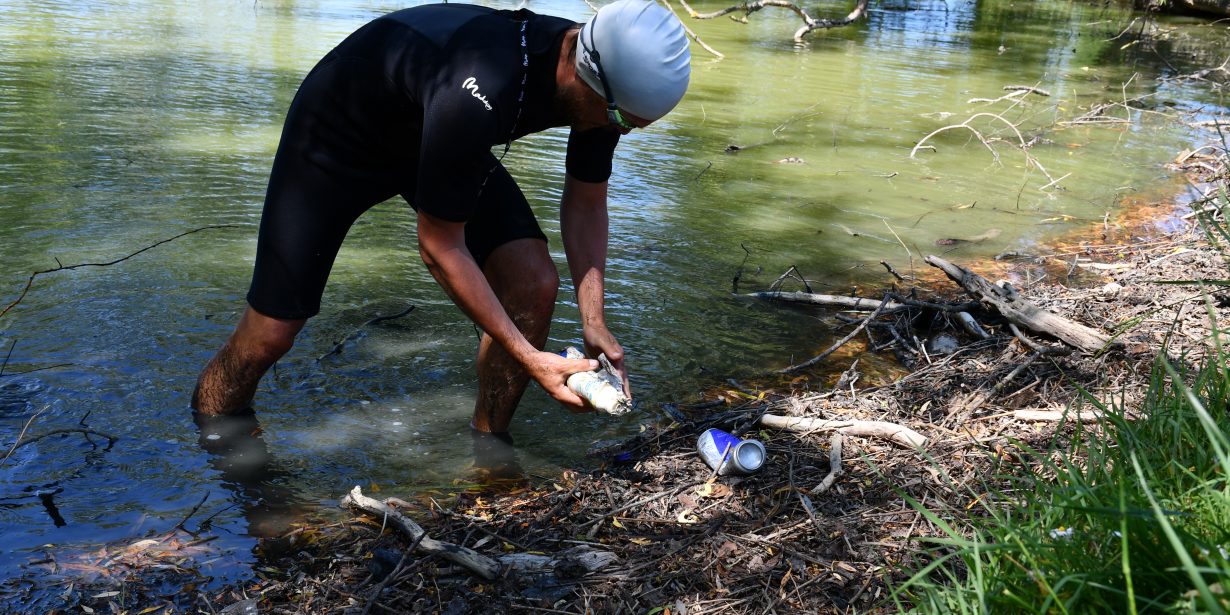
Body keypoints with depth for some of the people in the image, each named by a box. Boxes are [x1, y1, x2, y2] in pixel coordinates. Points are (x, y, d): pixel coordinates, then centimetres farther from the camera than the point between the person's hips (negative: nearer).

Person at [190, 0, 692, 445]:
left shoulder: (603, 80, -21)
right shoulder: (476, 96, -43)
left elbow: (585, 203, -5)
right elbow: (441, 248, -31)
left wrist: (593, 320, -18)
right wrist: (531, 359, -28)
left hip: (434, 133, 6)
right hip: (340, 131, -6)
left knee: (534, 285, -12)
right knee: (271, 332, -7)